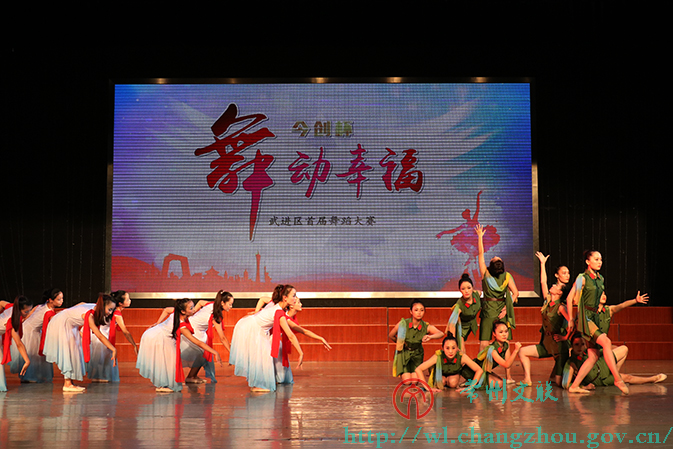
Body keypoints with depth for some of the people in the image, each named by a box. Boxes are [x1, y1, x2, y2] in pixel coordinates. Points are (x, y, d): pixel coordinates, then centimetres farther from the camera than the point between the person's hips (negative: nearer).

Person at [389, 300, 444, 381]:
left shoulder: (426, 327, -19)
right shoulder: (403, 323, -22)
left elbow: (441, 334, -37)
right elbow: (391, 336, -5)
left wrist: (430, 337, -54)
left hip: (416, 355, 1)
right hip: (403, 353, -1)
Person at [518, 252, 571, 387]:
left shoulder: (561, 307, -15)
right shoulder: (548, 299, 3)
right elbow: (543, 281, 4)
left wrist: (566, 337, -16)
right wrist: (542, 263, 7)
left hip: (558, 345, -7)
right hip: (545, 344, 7)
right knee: (522, 352, 0)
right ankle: (527, 380, 3)